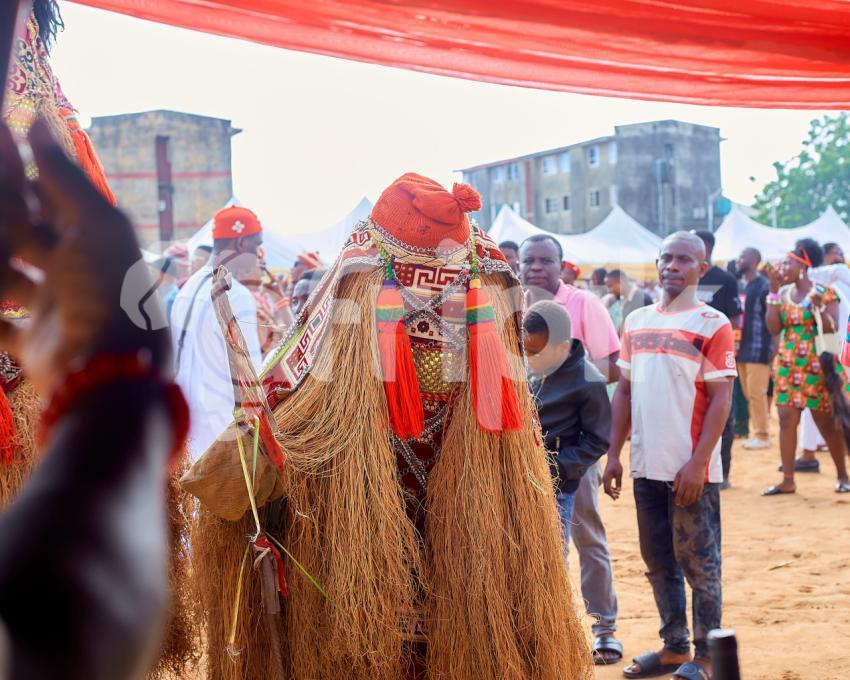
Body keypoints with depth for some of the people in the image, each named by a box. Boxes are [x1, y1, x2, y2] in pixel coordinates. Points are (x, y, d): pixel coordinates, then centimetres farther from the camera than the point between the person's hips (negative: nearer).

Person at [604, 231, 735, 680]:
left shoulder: (713, 324, -6)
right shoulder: (637, 322, 11)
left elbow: (720, 400, -10)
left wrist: (698, 463, -17)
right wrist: (614, 454, 9)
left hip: (691, 471, -6)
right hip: (646, 467, 6)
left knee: (698, 562, 2)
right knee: (658, 562, 14)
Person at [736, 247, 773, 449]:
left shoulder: (764, 285, -9)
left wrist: (773, 350, -15)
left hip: (758, 349, -8)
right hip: (742, 348, 8)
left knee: (756, 393, -6)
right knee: (748, 394, 10)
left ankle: (763, 436, 1)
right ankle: (757, 432, 17)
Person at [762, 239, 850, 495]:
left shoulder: (824, 293, -6)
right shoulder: (783, 294, 7)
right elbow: (773, 328, -3)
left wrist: (819, 307, -28)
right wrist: (773, 292, -5)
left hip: (817, 366, -4)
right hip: (787, 366, 4)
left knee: (827, 422, 5)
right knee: (787, 419, -4)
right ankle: (787, 480, 0)